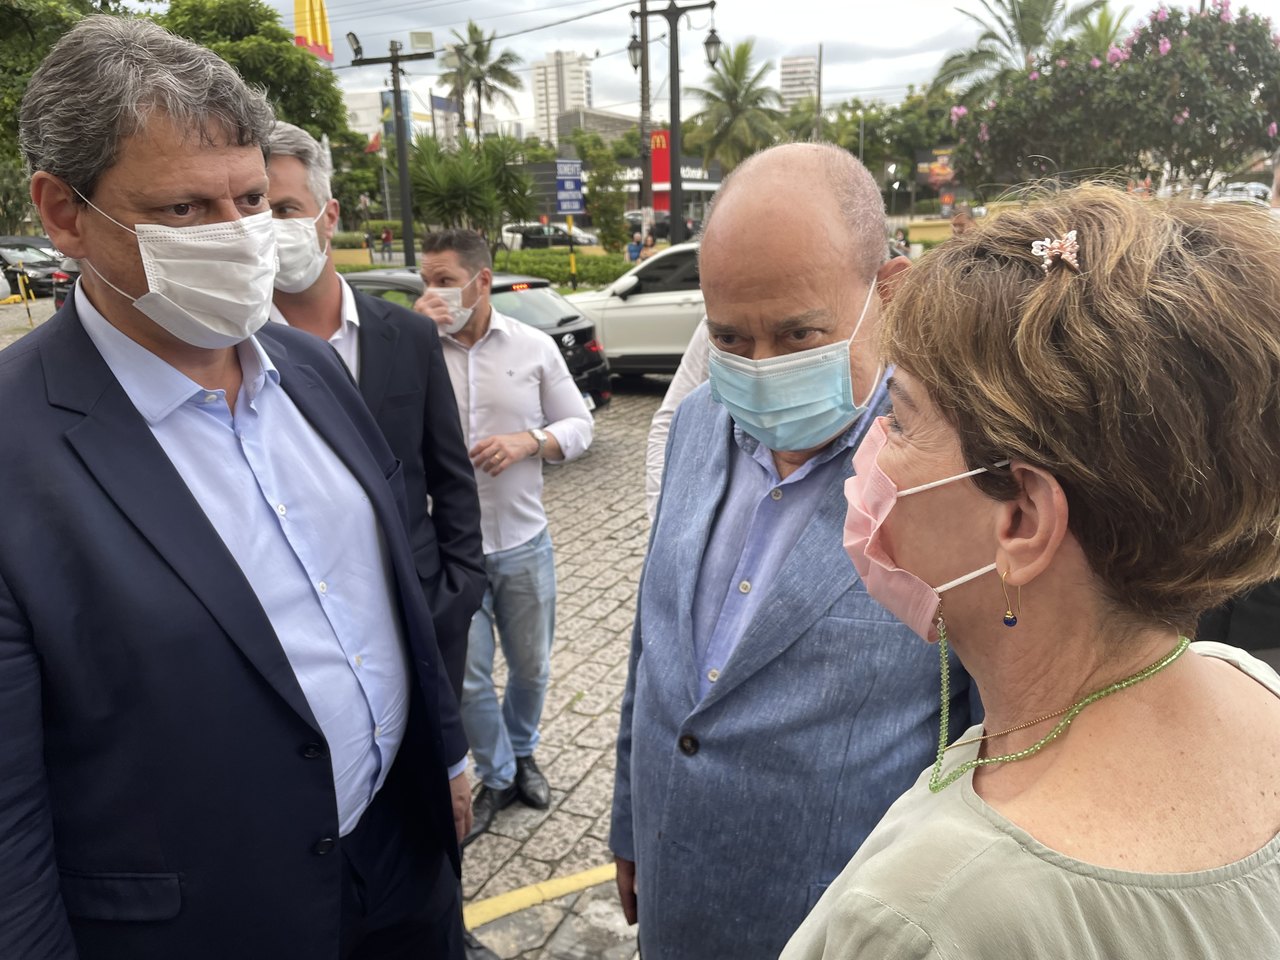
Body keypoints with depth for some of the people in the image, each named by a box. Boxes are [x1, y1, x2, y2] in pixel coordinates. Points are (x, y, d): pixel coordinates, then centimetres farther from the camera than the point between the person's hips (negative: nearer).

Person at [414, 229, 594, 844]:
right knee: (468, 680, 9)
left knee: (530, 667, 18)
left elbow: (579, 426, 2)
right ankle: (497, 775, 34)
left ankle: (522, 754, 46)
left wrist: (528, 441, -17)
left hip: (524, 544, 1)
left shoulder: (534, 347, -2)